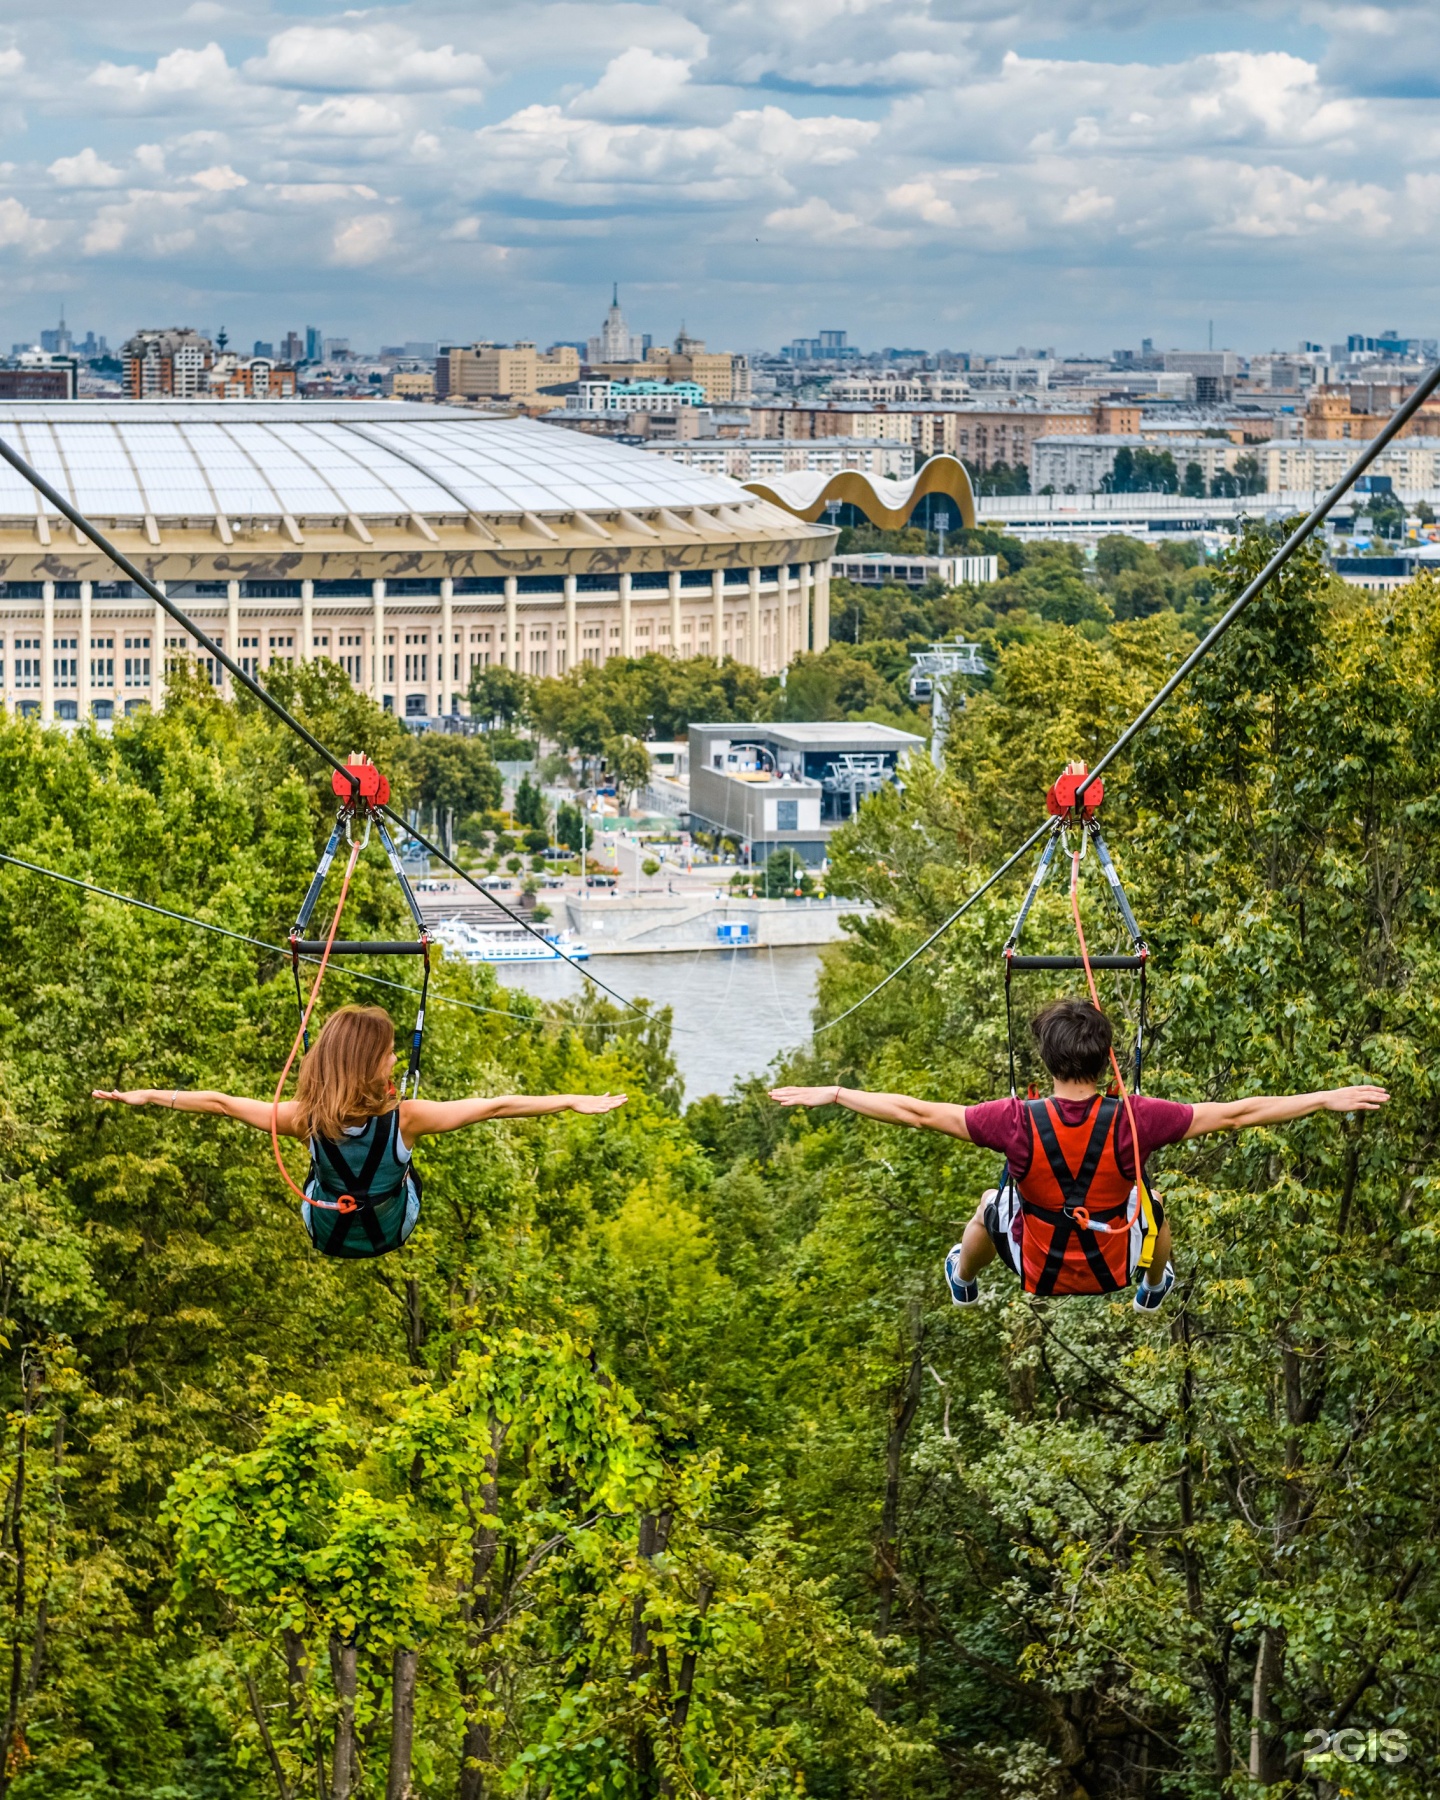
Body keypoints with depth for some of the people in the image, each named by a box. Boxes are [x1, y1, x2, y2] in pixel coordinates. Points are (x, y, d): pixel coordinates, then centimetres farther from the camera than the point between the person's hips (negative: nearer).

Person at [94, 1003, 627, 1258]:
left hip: (325, 1234, 1)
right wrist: (571, 1102, -27)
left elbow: (221, 1103, -21)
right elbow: (494, 1107, -30)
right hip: (391, 1233, -1)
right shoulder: (406, 1119, -32)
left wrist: (147, 1095, -12)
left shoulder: (307, 1119, -27)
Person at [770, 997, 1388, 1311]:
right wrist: (1326, 1100, -14)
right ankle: (1154, 1285, 61)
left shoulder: (1017, 1122, -28)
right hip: (1114, 1267, 0)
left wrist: (833, 1095, -13)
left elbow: (917, 1112, -22)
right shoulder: (1134, 1120, -28)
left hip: (1036, 1271, 0)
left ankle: (963, 1277, 63)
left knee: (992, 1201, 32)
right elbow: (1236, 1114, -22)